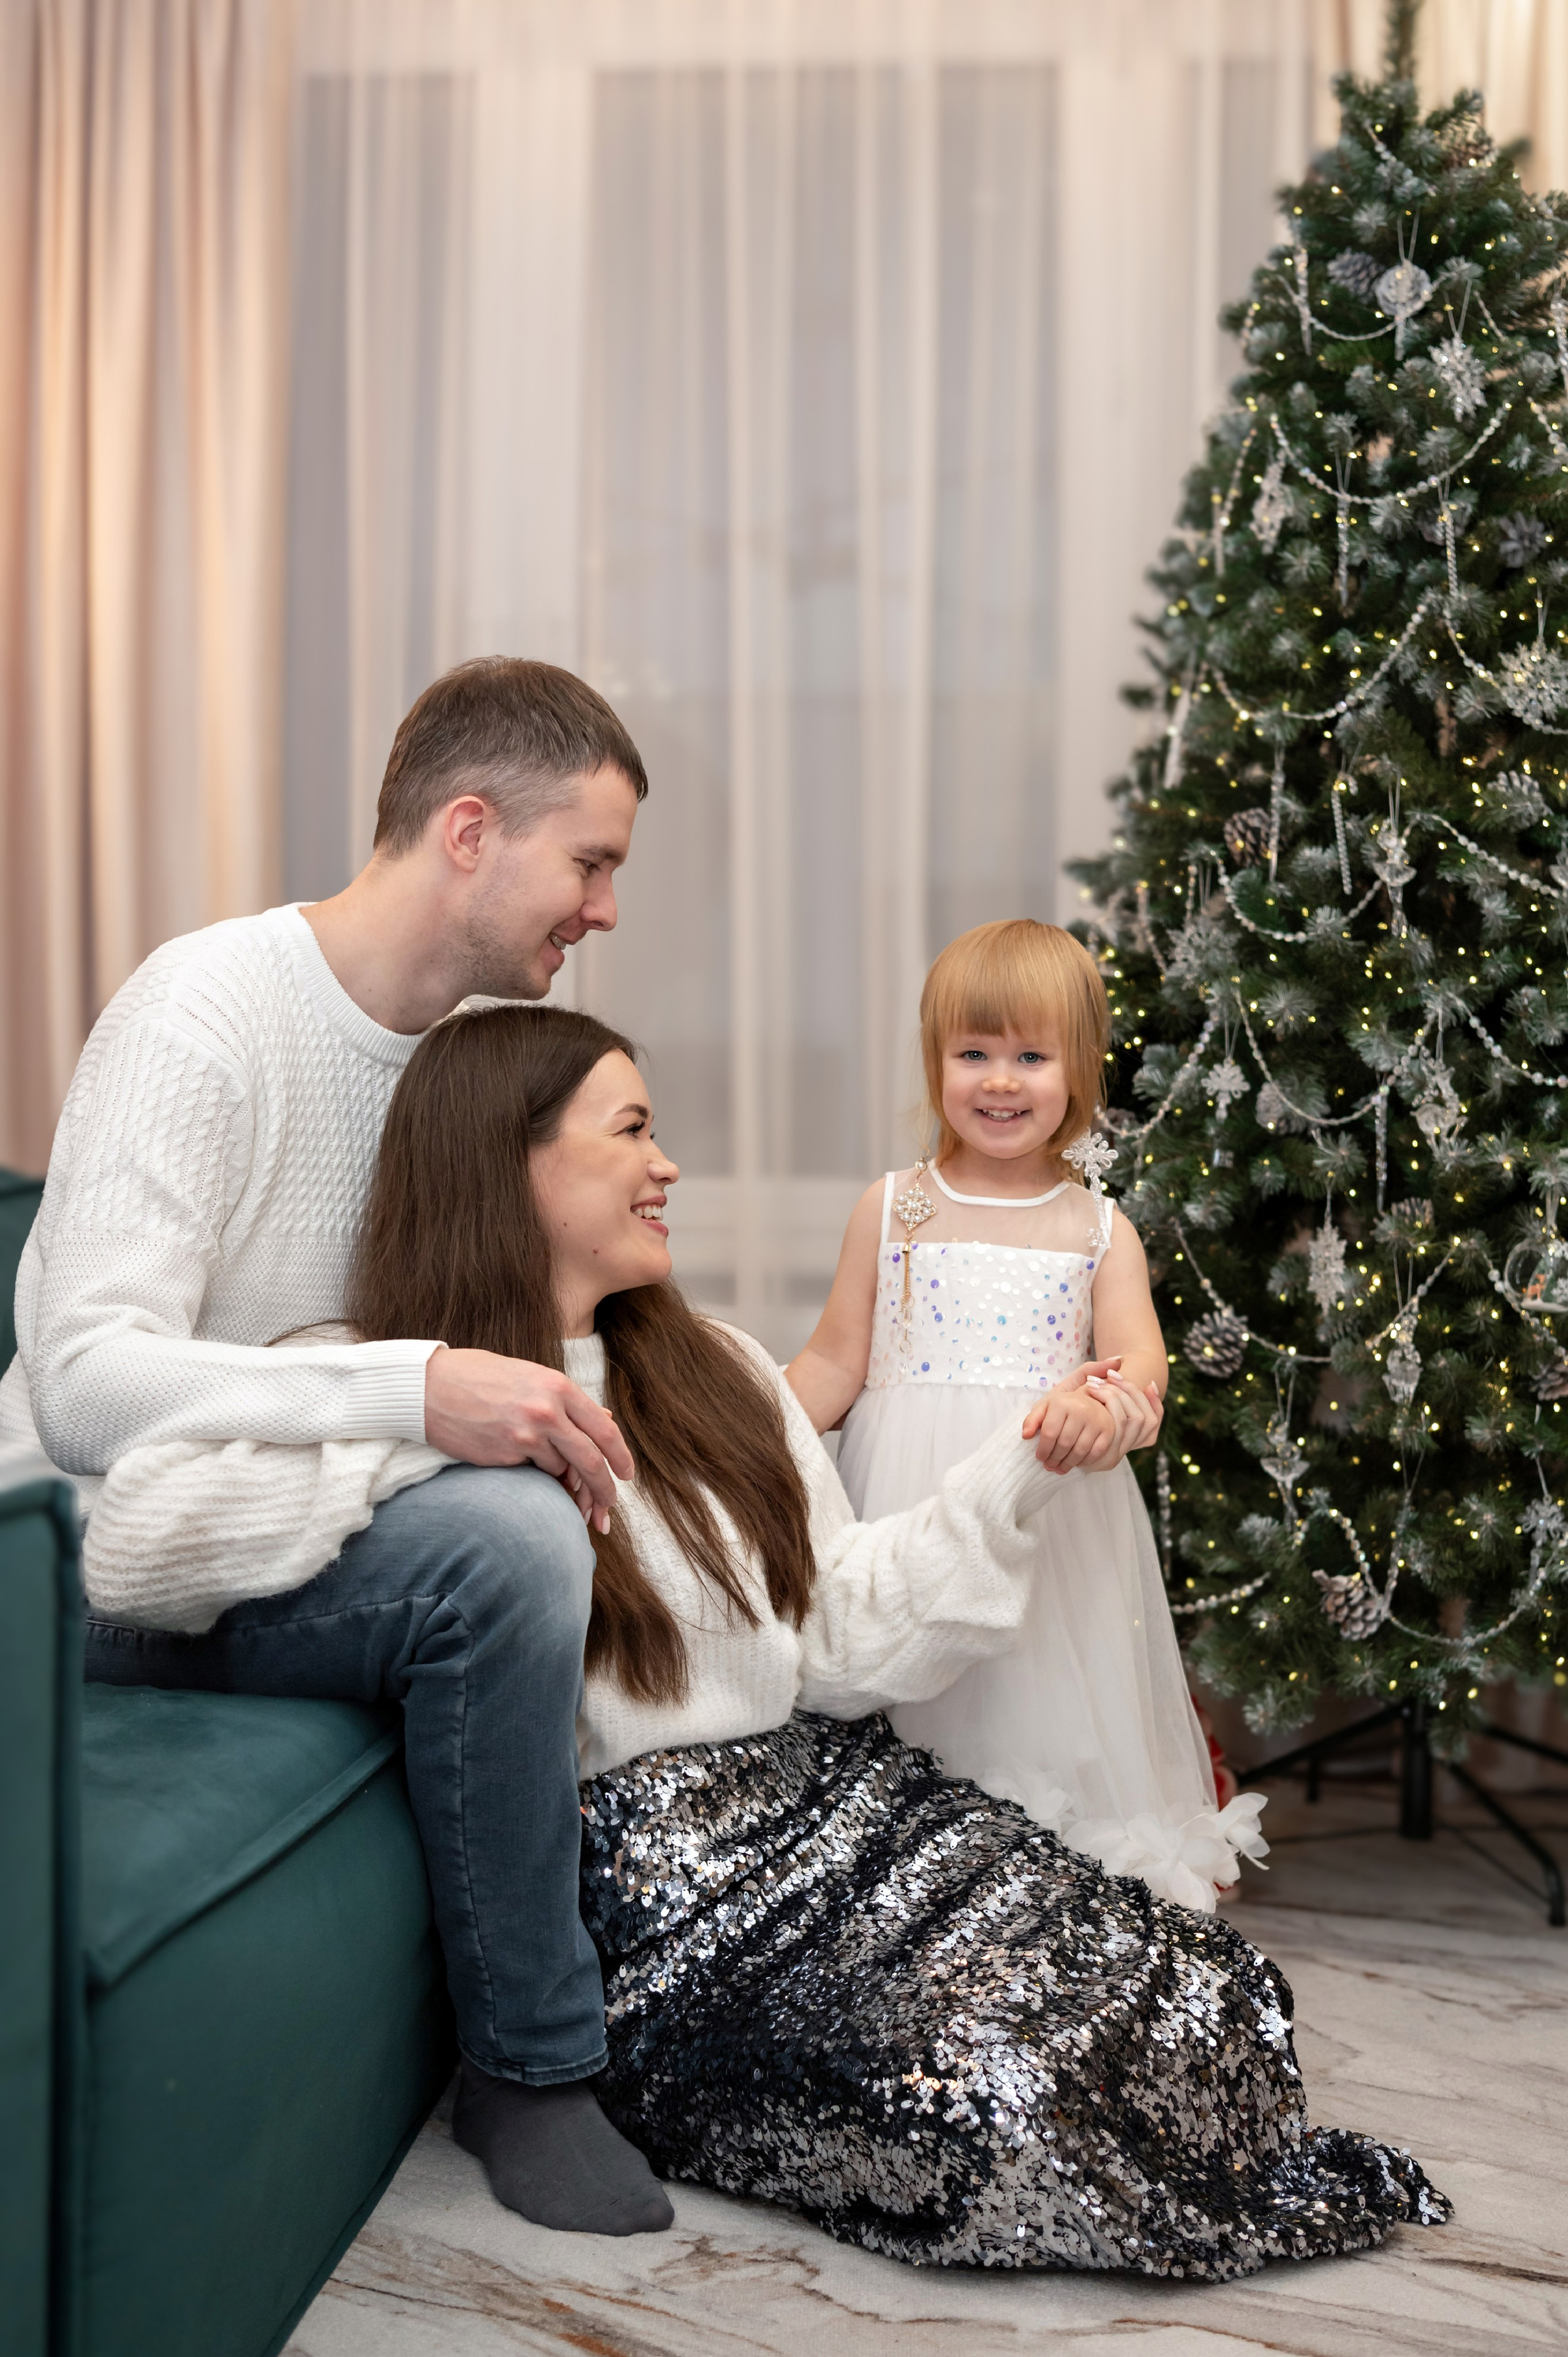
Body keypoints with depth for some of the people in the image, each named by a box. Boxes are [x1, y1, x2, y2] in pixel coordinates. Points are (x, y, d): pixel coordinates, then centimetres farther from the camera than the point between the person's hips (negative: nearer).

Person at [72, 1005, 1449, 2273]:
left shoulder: (714, 1373, 17)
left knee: (1211, 2002, -16)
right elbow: (135, 1540, -22)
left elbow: (843, 1636, 12)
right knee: (983, 2095, -27)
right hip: (655, 1872, -5)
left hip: (839, 1794, 6)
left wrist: (1033, 1469, 4)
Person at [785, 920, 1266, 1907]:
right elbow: (836, 1362, 7)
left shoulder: (1099, 1228, 7)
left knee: (1044, 1701, 1)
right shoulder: (893, 1208, 6)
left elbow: (1139, 1354, -7)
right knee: (915, 1698, 0)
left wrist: (1106, 1397, -30)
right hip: (911, 1505, 0)